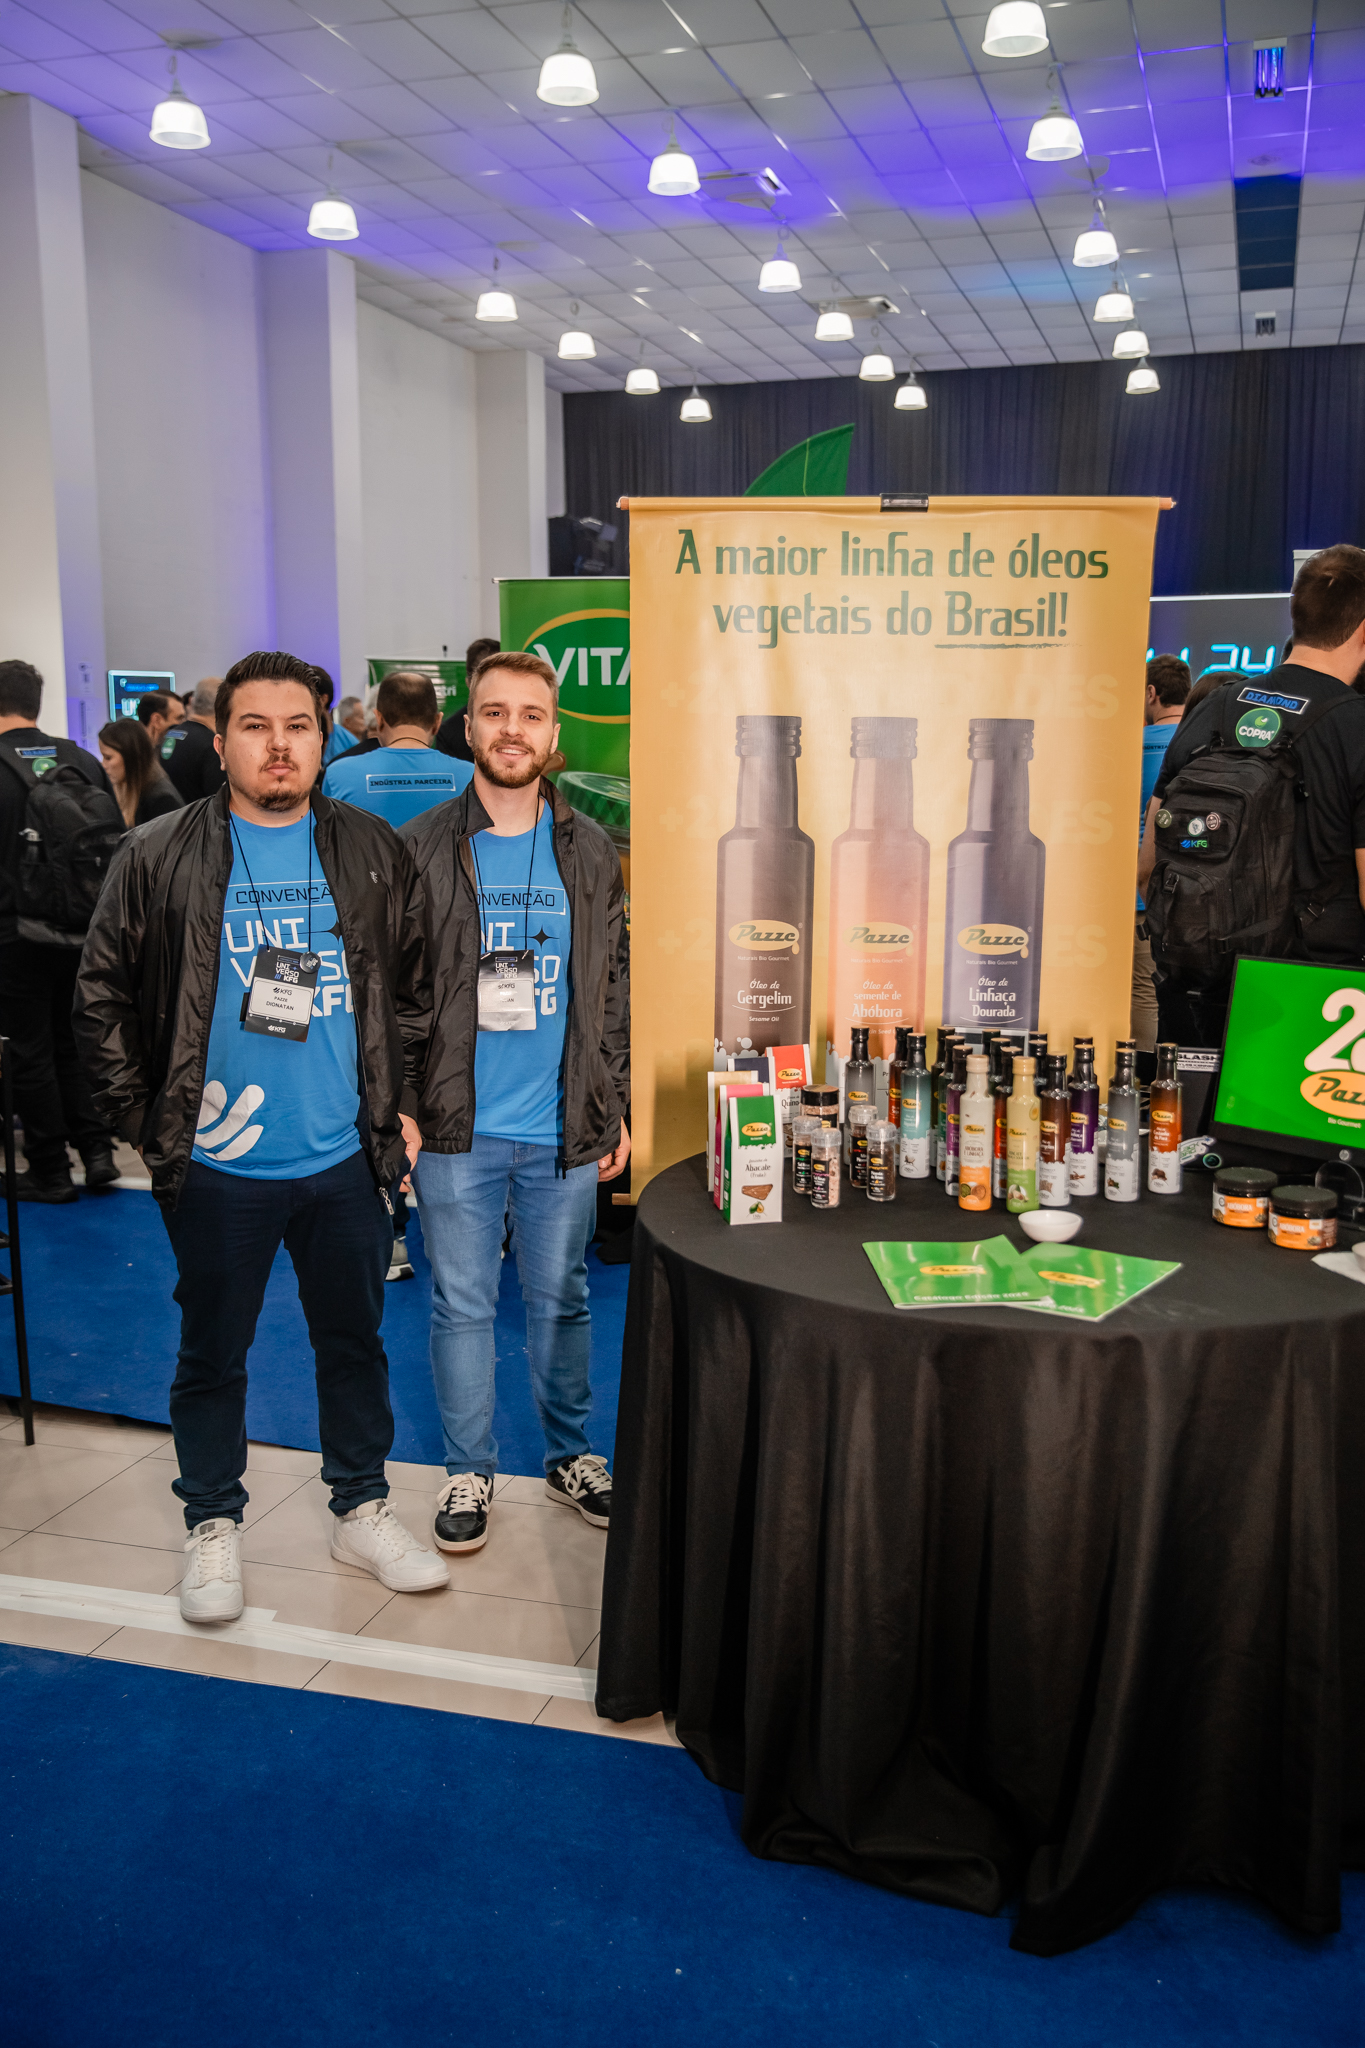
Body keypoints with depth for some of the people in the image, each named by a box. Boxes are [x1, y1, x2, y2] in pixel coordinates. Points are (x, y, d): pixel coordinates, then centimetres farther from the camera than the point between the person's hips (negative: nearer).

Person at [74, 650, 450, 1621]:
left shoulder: (375, 854, 3)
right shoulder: (159, 858, -4)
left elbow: (415, 986, 10)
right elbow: (105, 1000, 1)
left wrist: (402, 1104, 5)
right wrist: (148, 1120, -3)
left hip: (347, 1159, 2)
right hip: (218, 1167, -2)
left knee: (355, 1340, 15)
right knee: (213, 1352, 12)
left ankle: (363, 1510, 34)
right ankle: (214, 1525, 32)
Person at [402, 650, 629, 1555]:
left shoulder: (592, 852, 5)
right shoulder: (422, 849, -1)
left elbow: (615, 987, 8)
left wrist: (615, 1107, 5)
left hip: (563, 1128, 2)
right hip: (456, 1127, -1)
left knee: (563, 1299, 14)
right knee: (462, 1304, 9)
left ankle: (572, 1455, 32)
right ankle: (470, 1470, 26)